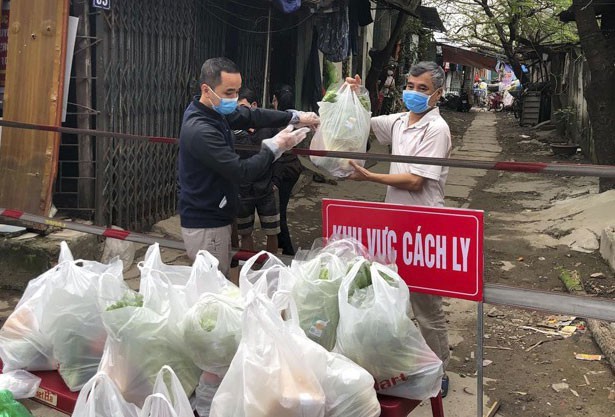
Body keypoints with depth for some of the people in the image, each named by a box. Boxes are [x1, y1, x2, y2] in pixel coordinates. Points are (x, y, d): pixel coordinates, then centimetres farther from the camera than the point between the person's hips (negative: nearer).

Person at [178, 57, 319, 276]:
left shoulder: (214, 110, 3)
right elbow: (241, 171, -25)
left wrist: (295, 117, -5)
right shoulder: (201, 131, -26)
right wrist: (275, 147, -13)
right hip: (205, 227, -9)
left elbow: (251, 116, 5)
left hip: (214, 218, 10)